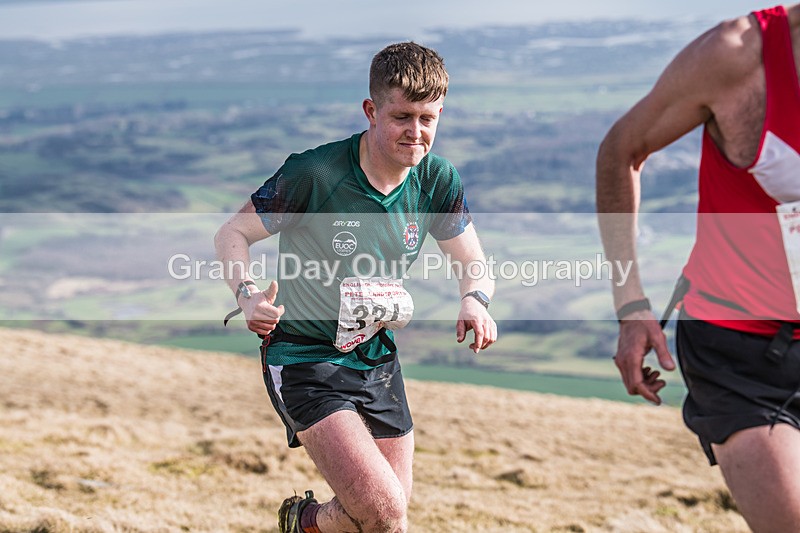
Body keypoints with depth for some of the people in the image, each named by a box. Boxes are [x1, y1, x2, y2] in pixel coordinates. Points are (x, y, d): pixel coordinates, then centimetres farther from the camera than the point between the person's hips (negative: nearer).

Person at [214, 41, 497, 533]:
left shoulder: (439, 181, -5)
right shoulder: (315, 174, -20)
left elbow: (473, 266, 6)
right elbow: (234, 233, -9)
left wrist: (475, 302, -18)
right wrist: (248, 295, -29)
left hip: (378, 360, 6)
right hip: (304, 360, -6)